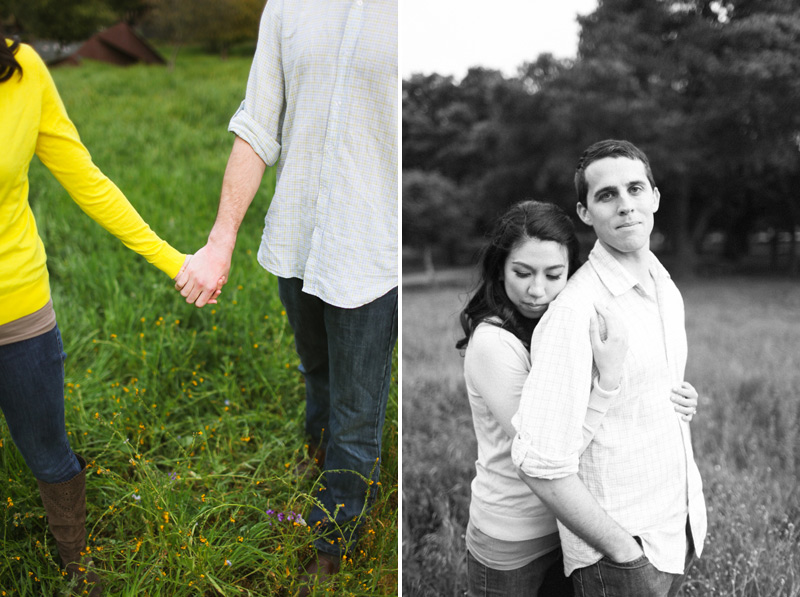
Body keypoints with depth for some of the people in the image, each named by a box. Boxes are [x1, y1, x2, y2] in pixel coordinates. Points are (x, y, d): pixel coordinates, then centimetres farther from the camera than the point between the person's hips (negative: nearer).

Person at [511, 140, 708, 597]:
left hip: (681, 534, 7)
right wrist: (625, 551, -19)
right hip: (618, 559, -7)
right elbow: (542, 466, -26)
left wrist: (692, 508, 13)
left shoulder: (667, 290, 4)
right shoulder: (574, 314, -22)